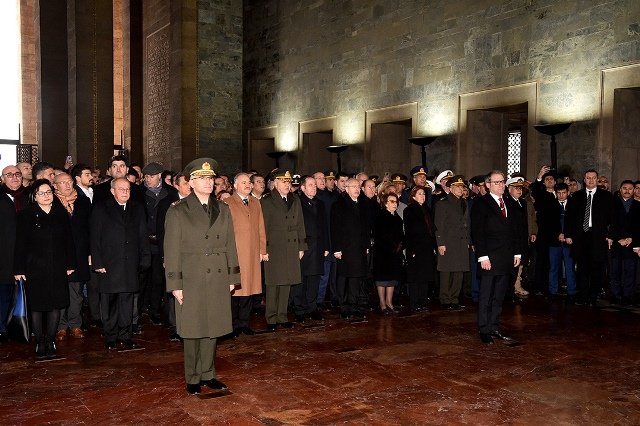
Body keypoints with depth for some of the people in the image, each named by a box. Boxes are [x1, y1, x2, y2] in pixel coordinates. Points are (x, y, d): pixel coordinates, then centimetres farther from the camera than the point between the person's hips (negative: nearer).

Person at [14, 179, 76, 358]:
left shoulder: (61, 214, 6)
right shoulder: (26, 215, -1)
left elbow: (68, 241, 8)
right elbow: (20, 244, -3)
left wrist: (70, 264, 5)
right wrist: (19, 269, -6)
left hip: (57, 268, 2)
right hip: (35, 268, -2)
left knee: (56, 305, 4)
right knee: (36, 306, 4)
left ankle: (50, 341, 17)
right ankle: (40, 343, 15)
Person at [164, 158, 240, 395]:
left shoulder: (223, 210, 10)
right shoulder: (177, 212, -2)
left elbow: (230, 246, 11)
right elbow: (171, 251, -4)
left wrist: (232, 276, 8)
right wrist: (175, 284, -8)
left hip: (218, 280, 4)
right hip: (191, 280, -3)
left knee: (212, 329, 10)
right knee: (192, 331, 5)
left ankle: (207, 374, 24)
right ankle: (193, 379, 20)